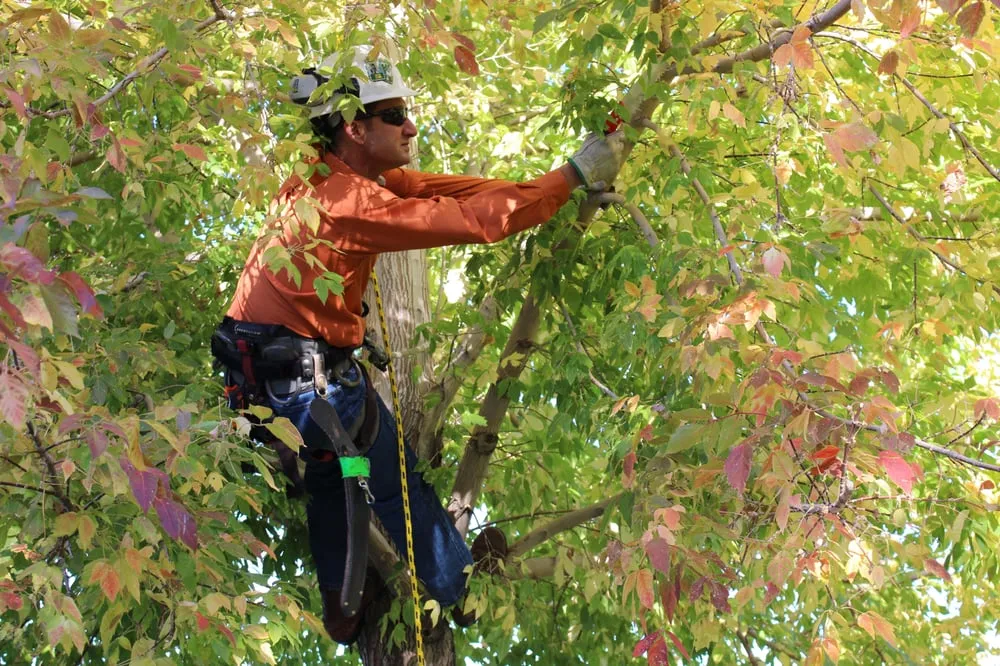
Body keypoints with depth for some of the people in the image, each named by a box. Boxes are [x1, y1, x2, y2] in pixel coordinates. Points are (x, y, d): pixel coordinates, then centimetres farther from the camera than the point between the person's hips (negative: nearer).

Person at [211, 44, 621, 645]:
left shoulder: (328, 176, 3)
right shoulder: (348, 202, -26)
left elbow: (440, 188, 2)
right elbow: (475, 220, -27)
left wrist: (554, 189, -3)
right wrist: (573, 175, -21)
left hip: (262, 378, 9)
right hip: (309, 380, -9)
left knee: (330, 479, 27)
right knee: (397, 484, 11)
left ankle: (339, 614, 39)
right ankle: (465, 598, 29)